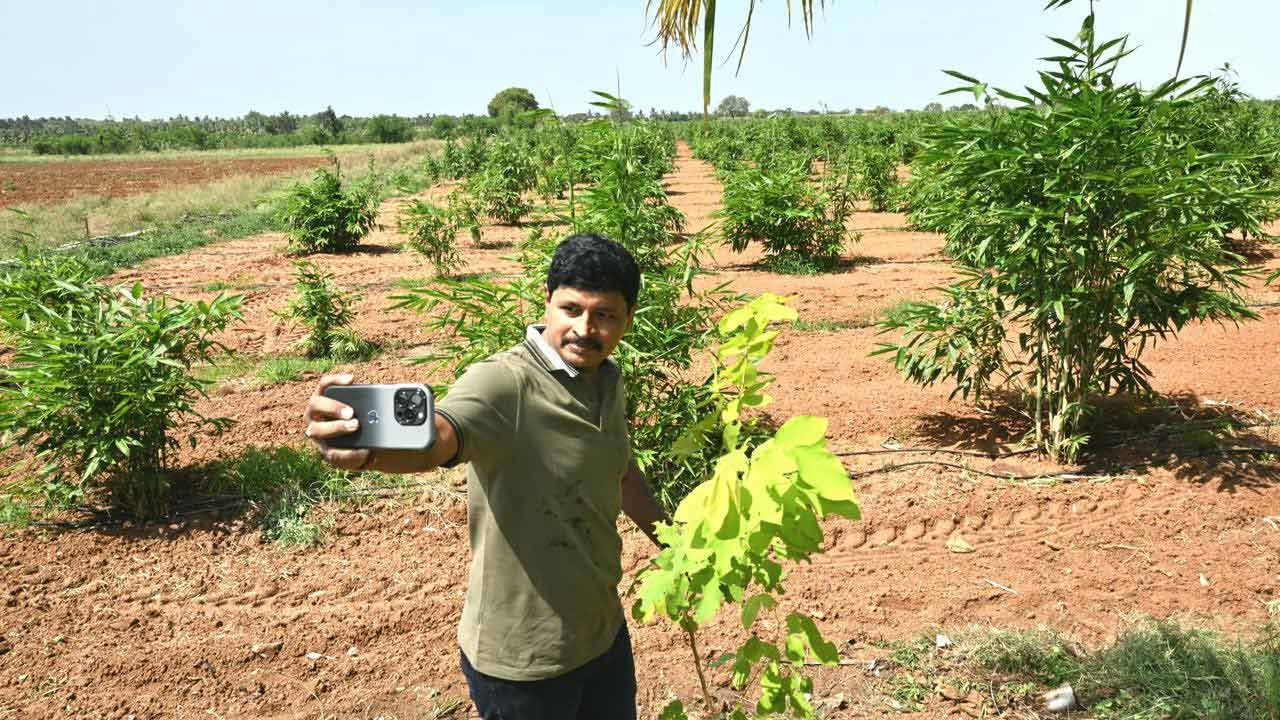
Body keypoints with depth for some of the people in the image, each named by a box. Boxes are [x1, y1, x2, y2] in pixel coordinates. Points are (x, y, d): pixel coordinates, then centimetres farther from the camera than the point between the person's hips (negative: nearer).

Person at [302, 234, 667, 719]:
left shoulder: (609, 381, -1)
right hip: (522, 661, -7)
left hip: (604, 630, 7)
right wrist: (368, 446, -65)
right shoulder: (503, 383, -24)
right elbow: (435, 439, -45)